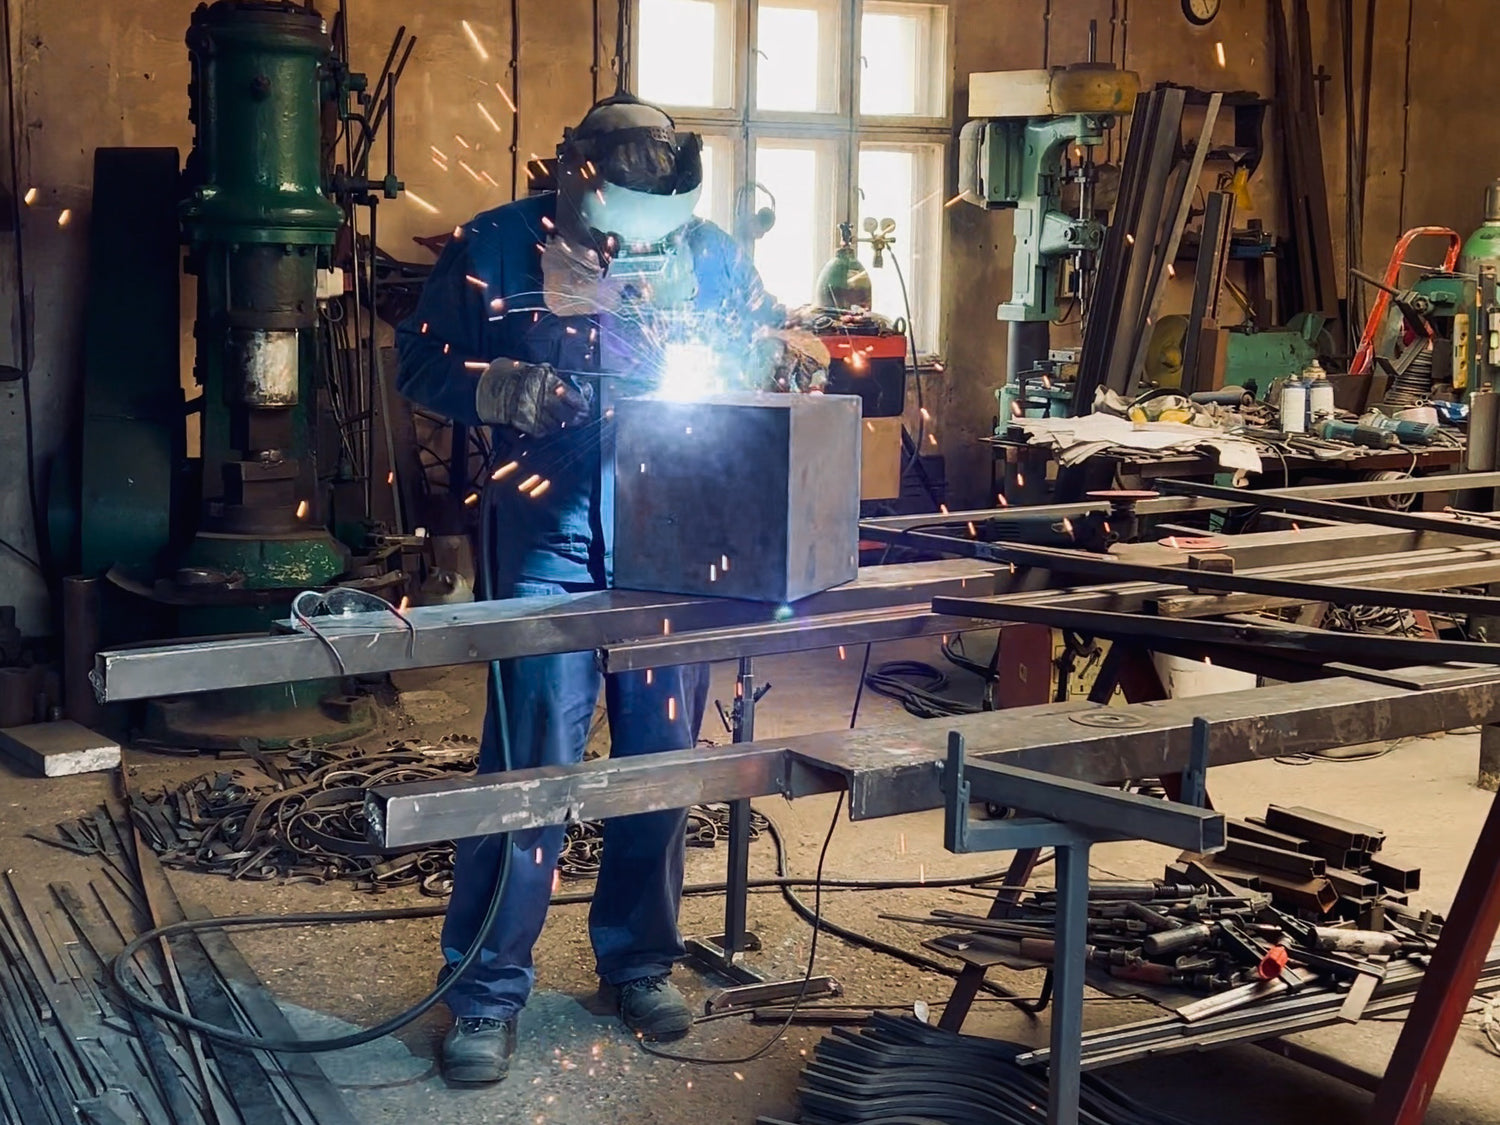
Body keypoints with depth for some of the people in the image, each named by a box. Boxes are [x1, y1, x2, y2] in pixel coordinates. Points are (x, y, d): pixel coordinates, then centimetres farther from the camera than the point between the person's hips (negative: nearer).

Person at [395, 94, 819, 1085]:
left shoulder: (711, 252, 6)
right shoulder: (497, 249, -1)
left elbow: (763, 345, 19)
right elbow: (422, 363, 5)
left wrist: (779, 357, -5)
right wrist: (501, 389, -15)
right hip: (549, 526, -3)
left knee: (662, 753, 8)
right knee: (533, 755, -6)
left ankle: (639, 960, 26)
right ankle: (488, 993, 5)